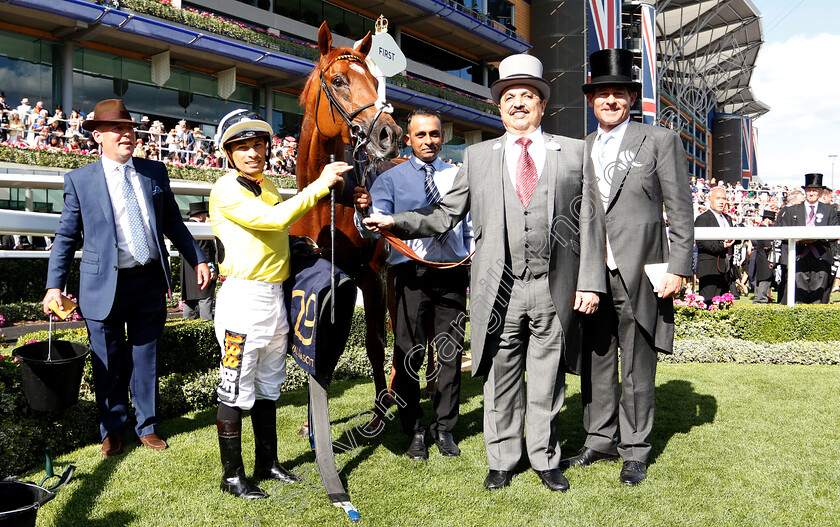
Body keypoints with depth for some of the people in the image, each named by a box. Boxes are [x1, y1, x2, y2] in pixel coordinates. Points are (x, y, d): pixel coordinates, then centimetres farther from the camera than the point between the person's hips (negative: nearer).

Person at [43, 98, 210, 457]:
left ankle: (147, 425, 30)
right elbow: (66, 237, 1)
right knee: (109, 365, 11)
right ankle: (112, 430, 31)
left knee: (146, 360, 13)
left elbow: (173, 223, 12)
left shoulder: (155, 172, 7)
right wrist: (54, 285, -5)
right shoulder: (80, 180, -1)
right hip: (105, 286, -2)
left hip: (149, 282, 2)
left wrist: (197, 259, 6)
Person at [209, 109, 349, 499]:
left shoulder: (268, 187, 16)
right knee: (236, 392, -1)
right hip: (243, 296, -8)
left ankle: (267, 463, 28)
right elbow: (274, 219, -23)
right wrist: (319, 185, -21)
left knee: (268, 387, 16)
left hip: (276, 296, 8)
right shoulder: (226, 189, -10)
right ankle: (232, 475, 11)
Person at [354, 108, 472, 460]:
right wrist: (365, 210, -28)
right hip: (412, 273, -2)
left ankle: (444, 428, 21)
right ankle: (414, 431, 16)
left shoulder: (457, 176, 14)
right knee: (408, 355, 2)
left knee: (450, 353, 7)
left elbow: (470, 225, 17)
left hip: (453, 274, 2)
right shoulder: (391, 178, 5)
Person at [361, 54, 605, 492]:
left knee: (547, 378, 11)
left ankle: (546, 460, 28)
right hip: (498, 288, 1)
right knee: (501, 377, 10)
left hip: (555, 289, 0)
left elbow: (590, 221, 4)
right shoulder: (477, 157, 10)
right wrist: (397, 223, -4)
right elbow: (445, 215, 10)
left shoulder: (574, 153, 8)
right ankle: (502, 460, 27)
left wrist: (590, 282, -3)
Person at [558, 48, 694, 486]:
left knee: (638, 367, 4)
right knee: (595, 361, 10)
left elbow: (680, 209, 0)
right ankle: (600, 441, 25)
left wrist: (679, 268, -8)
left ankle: (635, 450, 18)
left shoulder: (660, 140, 4)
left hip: (638, 275, -3)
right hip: (590, 275, 4)